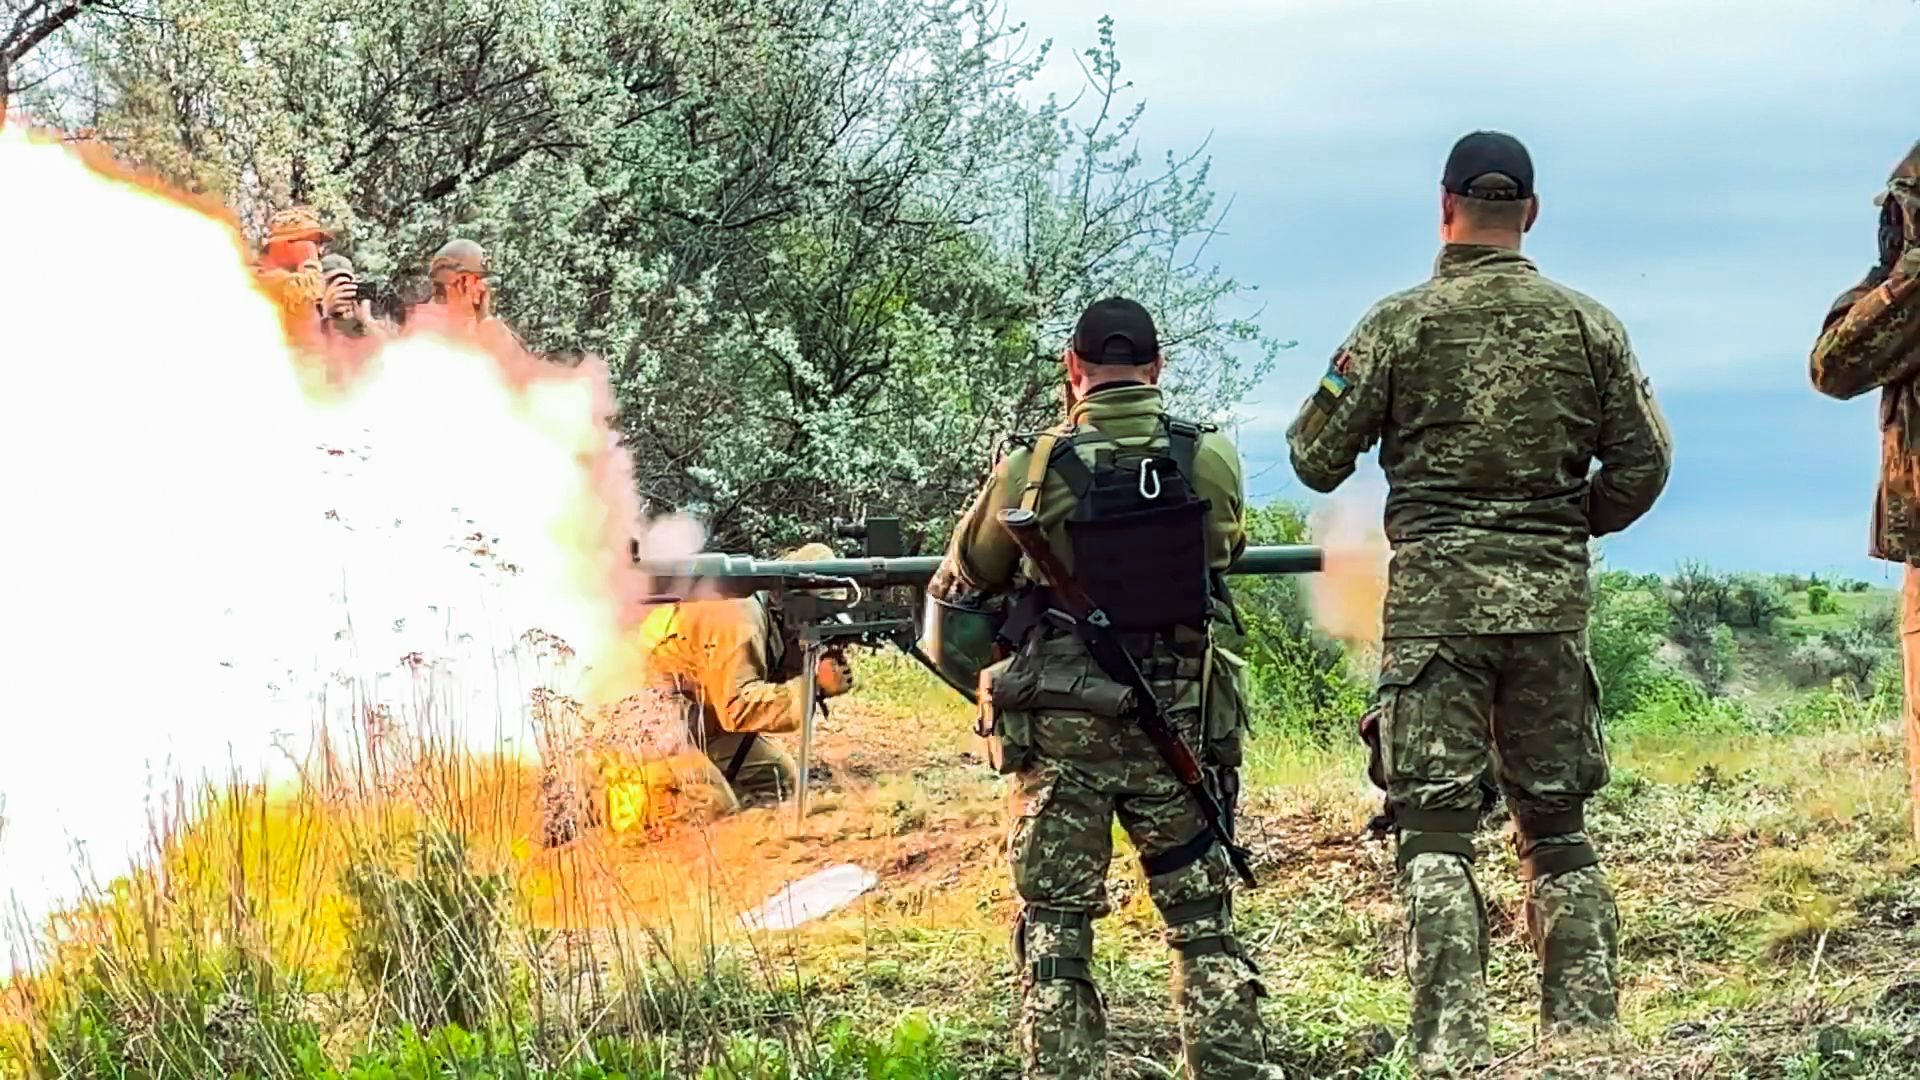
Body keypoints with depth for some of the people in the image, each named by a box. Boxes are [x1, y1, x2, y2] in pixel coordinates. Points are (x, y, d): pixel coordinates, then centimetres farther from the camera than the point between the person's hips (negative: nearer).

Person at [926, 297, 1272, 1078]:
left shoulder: (1033, 467, -7)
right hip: (1178, 725, 2)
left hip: (1060, 731, -2)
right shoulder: (1212, 460, -3)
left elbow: (957, 589, 7)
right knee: (1204, 927, 12)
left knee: (1054, 934, 5)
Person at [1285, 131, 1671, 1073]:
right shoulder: (1585, 324, 4)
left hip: (1435, 598, -3)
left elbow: (1316, 462, 0)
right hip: (1552, 600, 3)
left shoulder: (1400, 324, -4)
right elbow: (1643, 464, 6)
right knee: (1557, 827, 11)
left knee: (1436, 829, -1)